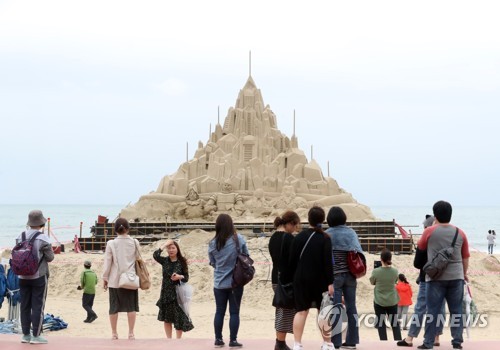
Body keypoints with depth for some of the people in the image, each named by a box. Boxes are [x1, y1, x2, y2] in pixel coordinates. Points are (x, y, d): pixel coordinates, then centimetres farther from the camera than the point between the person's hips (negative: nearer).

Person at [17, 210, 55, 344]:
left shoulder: (20, 237, 2)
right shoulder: (42, 238, -13)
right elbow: (50, 257, -7)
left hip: (23, 277, 5)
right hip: (39, 276, -5)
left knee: (25, 306, 10)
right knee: (38, 306, 1)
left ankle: (26, 334, 15)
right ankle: (36, 335, 1)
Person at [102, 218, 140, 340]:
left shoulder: (111, 244, -7)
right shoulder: (135, 243, -2)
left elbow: (107, 263, -4)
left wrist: (105, 278, 5)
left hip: (115, 280, -1)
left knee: (114, 307, 7)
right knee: (131, 306, 6)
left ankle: (114, 333, 12)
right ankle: (131, 333, 5)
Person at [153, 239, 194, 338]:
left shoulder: (182, 262, 0)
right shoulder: (165, 261, 4)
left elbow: (186, 277, 1)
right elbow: (155, 255, -15)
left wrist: (180, 277, -19)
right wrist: (164, 245, -11)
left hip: (177, 292, -2)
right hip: (166, 293, 2)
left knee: (179, 317, -1)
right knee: (166, 318, 7)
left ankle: (178, 339, 10)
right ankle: (169, 339, 18)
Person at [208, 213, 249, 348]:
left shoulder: (213, 243, -5)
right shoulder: (238, 239, -11)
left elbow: (212, 263, 6)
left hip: (219, 283, 2)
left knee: (219, 311, 12)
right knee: (234, 312, 5)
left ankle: (218, 339, 15)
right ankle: (233, 340, 6)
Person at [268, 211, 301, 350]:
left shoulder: (273, 238, 10)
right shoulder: (288, 238, -15)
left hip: (276, 278, 8)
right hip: (288, 279, -8)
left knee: (281, 311, 15)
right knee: (286, 312, -2)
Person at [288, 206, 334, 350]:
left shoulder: (299, 236, 2)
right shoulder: (324, 238, -8)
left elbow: (292, 259, 4)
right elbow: (328, 262, -13)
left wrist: (294, 276, 14)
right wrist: (330, 282, -12)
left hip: (301, 279, 2)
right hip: (320, 280, -2)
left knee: (301, 311, 4)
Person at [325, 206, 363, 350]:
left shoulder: (327, 234, -4)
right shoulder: (351, 232, 6)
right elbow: (359, 252, 3)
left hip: (335, 275, -4)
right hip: (350, 275, 4)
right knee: (351, 306, 9)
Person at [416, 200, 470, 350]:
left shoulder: (429, 231, -4)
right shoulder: (460, 233, 4)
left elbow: (420, 247, 15)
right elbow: (465, 257, 10)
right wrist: (464, 274, 24)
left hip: (436, 277, -2)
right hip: (456, 276, 2)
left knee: (433, 311, 1)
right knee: (456, 311, 7)